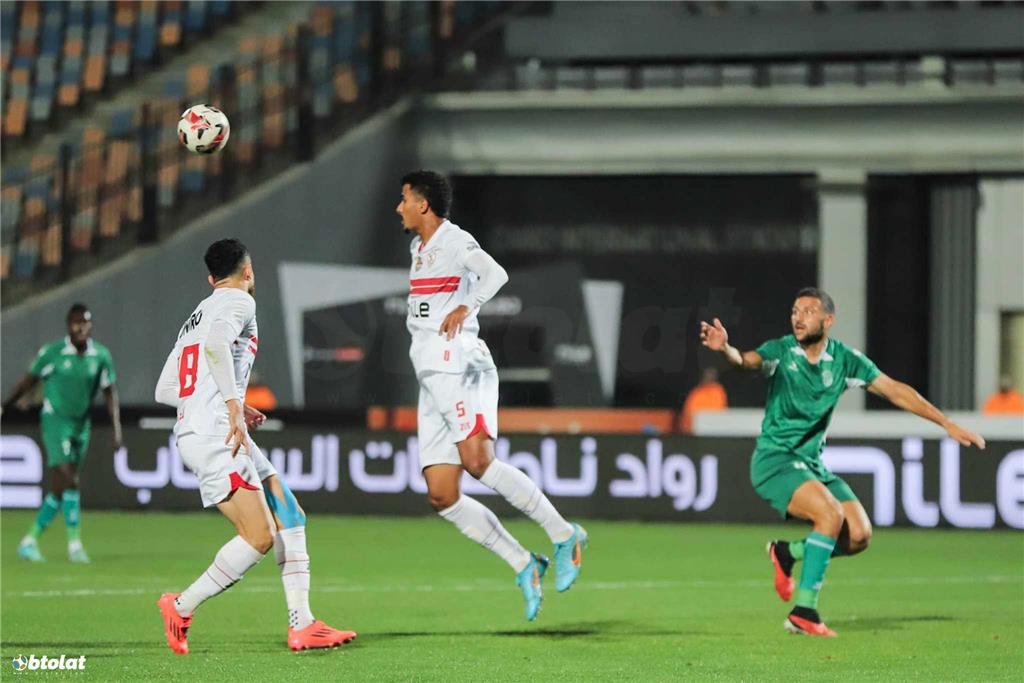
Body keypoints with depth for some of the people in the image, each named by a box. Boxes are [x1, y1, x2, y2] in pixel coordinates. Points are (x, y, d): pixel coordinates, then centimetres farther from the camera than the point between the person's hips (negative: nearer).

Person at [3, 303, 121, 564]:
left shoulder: (101, 356, -1)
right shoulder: (52, 352, -10)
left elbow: (110, 393, 6)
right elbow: (29, 381, 2)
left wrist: (117, 430, -1)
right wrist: (4, 407, 6)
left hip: (81, 425, 4)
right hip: (55, 421, -4)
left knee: (59, 488, 5)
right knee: (69, 481, -17)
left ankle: (30, 540, 16)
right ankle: (75, 544, -15)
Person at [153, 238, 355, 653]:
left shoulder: (196, 316, 26)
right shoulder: (239, 301, -1)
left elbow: (164, 390, 25)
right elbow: (216, 341, -23)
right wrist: (234, 404, -24)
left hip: (193, 430, 10)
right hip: (215, 435, -10)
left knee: (289, 519, 7)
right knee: (259, 538, -15)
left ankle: (301, 624, 1)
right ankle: (182, 607, -5)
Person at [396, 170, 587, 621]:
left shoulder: (455, 241, -5)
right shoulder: (419, 247, 23)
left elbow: (494, 274, -24)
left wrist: (466, 306, -34)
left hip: (460, 365, -9)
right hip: (430, 378, 9)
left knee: (477, 460, -28)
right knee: (442, 498, -3)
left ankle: (563, 535, -16)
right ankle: (523, 565, 1)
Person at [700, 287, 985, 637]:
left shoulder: (845, 359, 1)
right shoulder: (781, 351, -9)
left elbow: (896, 391, 5)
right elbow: (748, 360, -30)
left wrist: (948, 425, 3)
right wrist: (726, 349, -55)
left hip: (813, 462, 5)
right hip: (774, 460, -5)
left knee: (859, 536, -9)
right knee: (831, 513, -28)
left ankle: (787, 552, 15)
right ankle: (803, 612, -22)